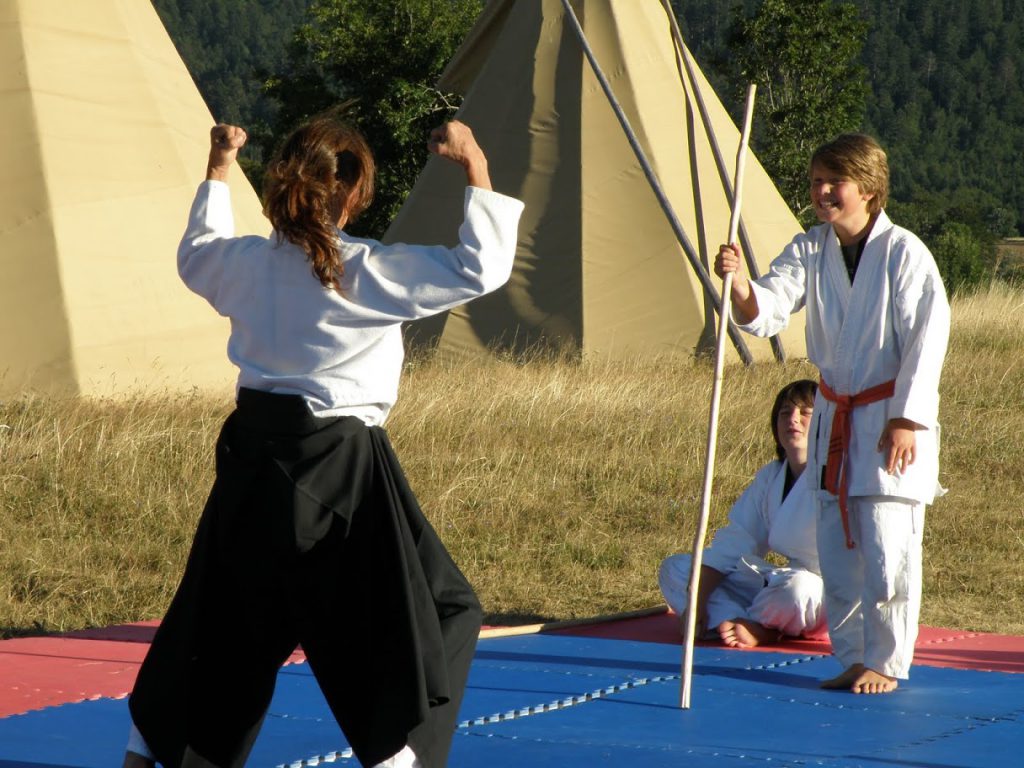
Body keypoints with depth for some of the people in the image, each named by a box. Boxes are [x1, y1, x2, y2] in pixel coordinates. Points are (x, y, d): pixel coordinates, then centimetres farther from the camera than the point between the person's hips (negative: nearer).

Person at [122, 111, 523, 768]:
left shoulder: (248, 263, 0)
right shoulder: (367, 272, -16)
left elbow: (197, 253, 25)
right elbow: (482, 267, -16)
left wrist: (218, 169, 36)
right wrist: (476, 167, -12)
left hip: (254, 450, 6)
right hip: (338, 467, -6)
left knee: (223, 606, 22)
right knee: (438, 614, 3)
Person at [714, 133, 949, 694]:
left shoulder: (904, 254, -15)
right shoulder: (811, 250, 1)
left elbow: (928, 338, -14)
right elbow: (766, 311, -9)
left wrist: (906, 420, -16)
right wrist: (740, 284, -32)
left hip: (891, 421, -6)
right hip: (835, 417, 6)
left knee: (887, 551, -6)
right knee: (836, 550, 11)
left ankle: (885, 662, 7)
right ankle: (851, 658, 22)